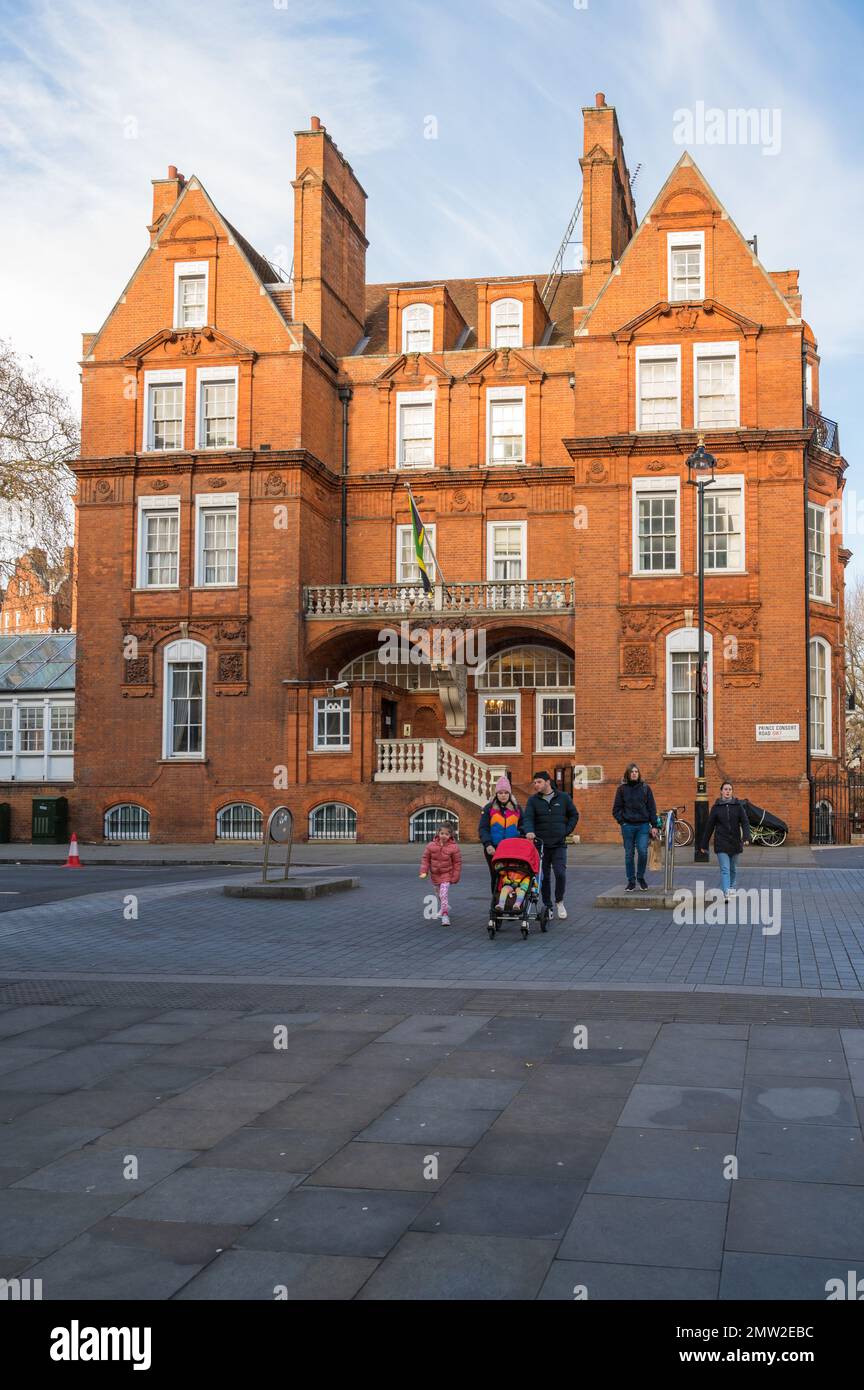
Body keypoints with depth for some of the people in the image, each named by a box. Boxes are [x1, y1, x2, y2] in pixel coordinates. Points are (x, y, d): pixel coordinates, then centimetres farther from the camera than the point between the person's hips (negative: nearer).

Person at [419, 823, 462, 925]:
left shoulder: (454, 847, -15)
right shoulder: (431, 845, -9)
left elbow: (457, 862, -9)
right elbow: (425, 858, 0)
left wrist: (455, 877, -9)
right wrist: (424, 871, -8)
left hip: (447, 874, -4)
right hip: (435, 874, 4)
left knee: (444, 894, -19)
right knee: (440, 894, 19)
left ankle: (445, 915, -17)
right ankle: (444, 908, 43)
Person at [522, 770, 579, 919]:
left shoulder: (563, 797, 5)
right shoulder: (533, 800, 3)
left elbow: (574, 815, 14)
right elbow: (527, 817, -10)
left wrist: (567, 831, 2)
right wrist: (529, 831, -30)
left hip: (559, 844, -1)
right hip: (541, 844, 1)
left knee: (560, 873, -12)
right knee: (544, 877, 5)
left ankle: (559, 901, 10)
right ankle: (547, 907, 16)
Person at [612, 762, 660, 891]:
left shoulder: (645, 788, 5)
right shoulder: (622, 789, 4)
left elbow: (652, 808, 6)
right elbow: (616, 809, 7)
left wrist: (654, 826, 1)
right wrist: (622, 822, -5)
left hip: (643, 825, 0)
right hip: (628, 826, 0)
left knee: (643, 852, -10)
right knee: (629, 855, 4)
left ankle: (641, 877, 11)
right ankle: (631, 881, 13)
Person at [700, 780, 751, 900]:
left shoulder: (737, 806, 3)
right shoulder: (716, 807, 2)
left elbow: (745, 822, -5)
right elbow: (709, 826, 5)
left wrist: (746, 837, -22)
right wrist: (704, 844, 6)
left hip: (735, 842, 2)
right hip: (721, 843, -2)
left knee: (733, 869, 15)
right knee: (725, 869, -11)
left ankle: (731, 888, 34)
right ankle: (726, 894, -19)